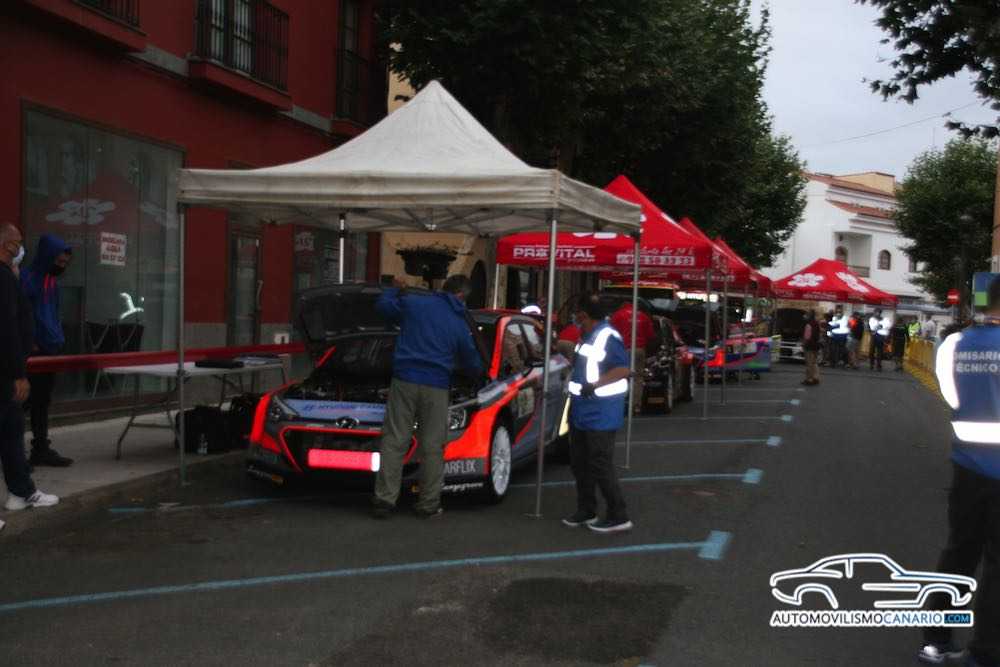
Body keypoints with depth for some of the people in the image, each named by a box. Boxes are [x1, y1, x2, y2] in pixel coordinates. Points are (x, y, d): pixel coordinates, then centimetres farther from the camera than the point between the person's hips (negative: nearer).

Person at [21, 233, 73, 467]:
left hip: (50, 350, 8)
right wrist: (30, 345, -17)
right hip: (33, 353, -8)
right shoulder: (28, 279, -12)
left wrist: (58, 339, 13)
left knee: (43, 402, 12)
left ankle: (41, 448, 18)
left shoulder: (52, 280, 14)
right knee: (32, 402, -4)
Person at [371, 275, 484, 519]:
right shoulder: (460, 326, 10)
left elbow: (382, 305, 18)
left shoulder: (413, 303, 5)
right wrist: (478, 371, 45)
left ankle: (384, 499, -1)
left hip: (404, 381, 0)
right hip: (436, 388, 0)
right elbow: (474, 365, 21)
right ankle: (428, 503, 9)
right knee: (432, 446, 5)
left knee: (394, 442, 1)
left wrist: (395, 289, 36)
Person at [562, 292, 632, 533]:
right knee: (580, 463, 15)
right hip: (582, 412, 10)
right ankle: (586, 511, 27)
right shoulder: (588, 337, 12)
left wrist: (595, 384, -32)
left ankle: (618, 516, 3)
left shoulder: (608, 337, -18)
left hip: (600, 416, -10)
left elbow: (623, 370, -25)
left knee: (601, 466, -6)